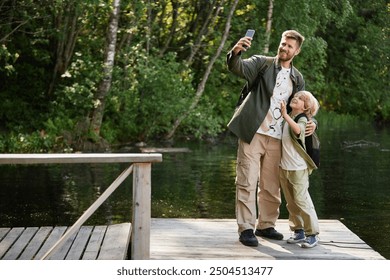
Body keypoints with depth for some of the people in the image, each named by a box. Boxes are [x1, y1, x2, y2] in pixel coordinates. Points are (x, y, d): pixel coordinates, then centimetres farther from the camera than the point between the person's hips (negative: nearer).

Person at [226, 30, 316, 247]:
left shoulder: (298, 79, 14)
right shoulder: (262, 63, 1)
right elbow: (238, 68, -16)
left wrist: (310, 122, 1)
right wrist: (236, 52, -39)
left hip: (276, 139, 5)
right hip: (253, 133, -5)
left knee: (272, 186, 12)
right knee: (247, 183, -5)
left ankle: (266, 225, 25)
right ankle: (246, 229, -1)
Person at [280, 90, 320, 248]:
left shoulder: (302, 118, -10)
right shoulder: (287, 119, 11)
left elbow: (298, 130, -34)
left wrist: (285, 115, -41)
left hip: (298, 167, -7)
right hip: (284, 167, 7)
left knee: (301, 199, -8)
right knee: (291, 202, 11)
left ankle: (312, 234, -2)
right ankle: (298, 231, 20)